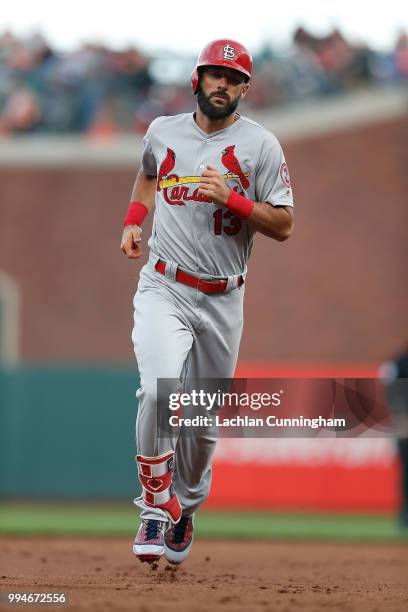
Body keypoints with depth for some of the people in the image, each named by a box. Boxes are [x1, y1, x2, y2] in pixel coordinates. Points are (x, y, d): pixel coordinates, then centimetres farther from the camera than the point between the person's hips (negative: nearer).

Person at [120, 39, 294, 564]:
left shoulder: (260, 145, -3)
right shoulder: (162, 131, 6)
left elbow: (283, 226, -6)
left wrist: (231, 197, -19)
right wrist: (133, 221, 14)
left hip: (223, 300, 0)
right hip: (163, 289, 0)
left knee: (204, 420, 9)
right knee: (161, 390, -26)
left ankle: (184, 510, 34)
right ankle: (155, 504, -12)